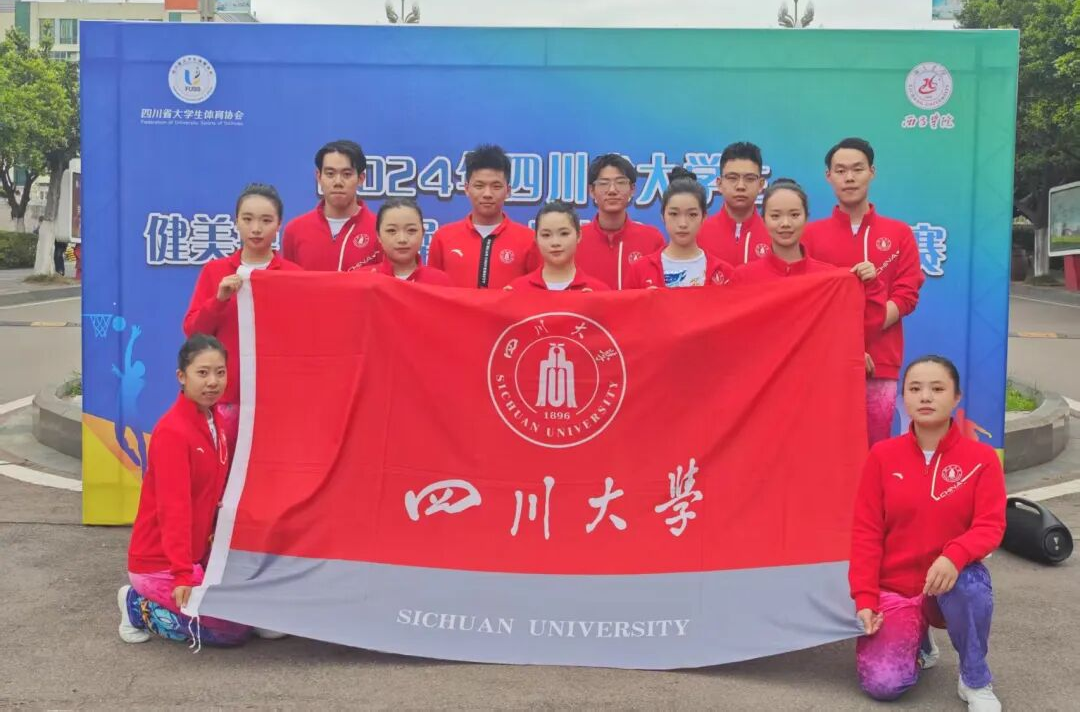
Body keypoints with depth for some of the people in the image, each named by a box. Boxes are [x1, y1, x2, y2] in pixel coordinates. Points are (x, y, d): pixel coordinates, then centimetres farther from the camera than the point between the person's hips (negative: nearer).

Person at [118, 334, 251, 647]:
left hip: (197, 555, 8)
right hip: (159, 564, -8)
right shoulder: (172, 432, -22)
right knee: (234, 629, -9)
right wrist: (183, 576, -29)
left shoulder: (215, 421, 3)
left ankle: (152, 600, 15)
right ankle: (140, 608, 5)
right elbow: (173, 508, -25)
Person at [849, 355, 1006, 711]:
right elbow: (866, 531, -4)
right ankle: (916, 639, 20)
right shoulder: (882, 455, -4)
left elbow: (991, 526, -14)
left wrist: (954, 556, -35)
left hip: (950, 585, -1)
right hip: (894, 588, 1)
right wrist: (864, 598, -12)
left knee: (970, 580, -38)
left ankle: (975, 680, -10)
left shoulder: (981, 458, -5)